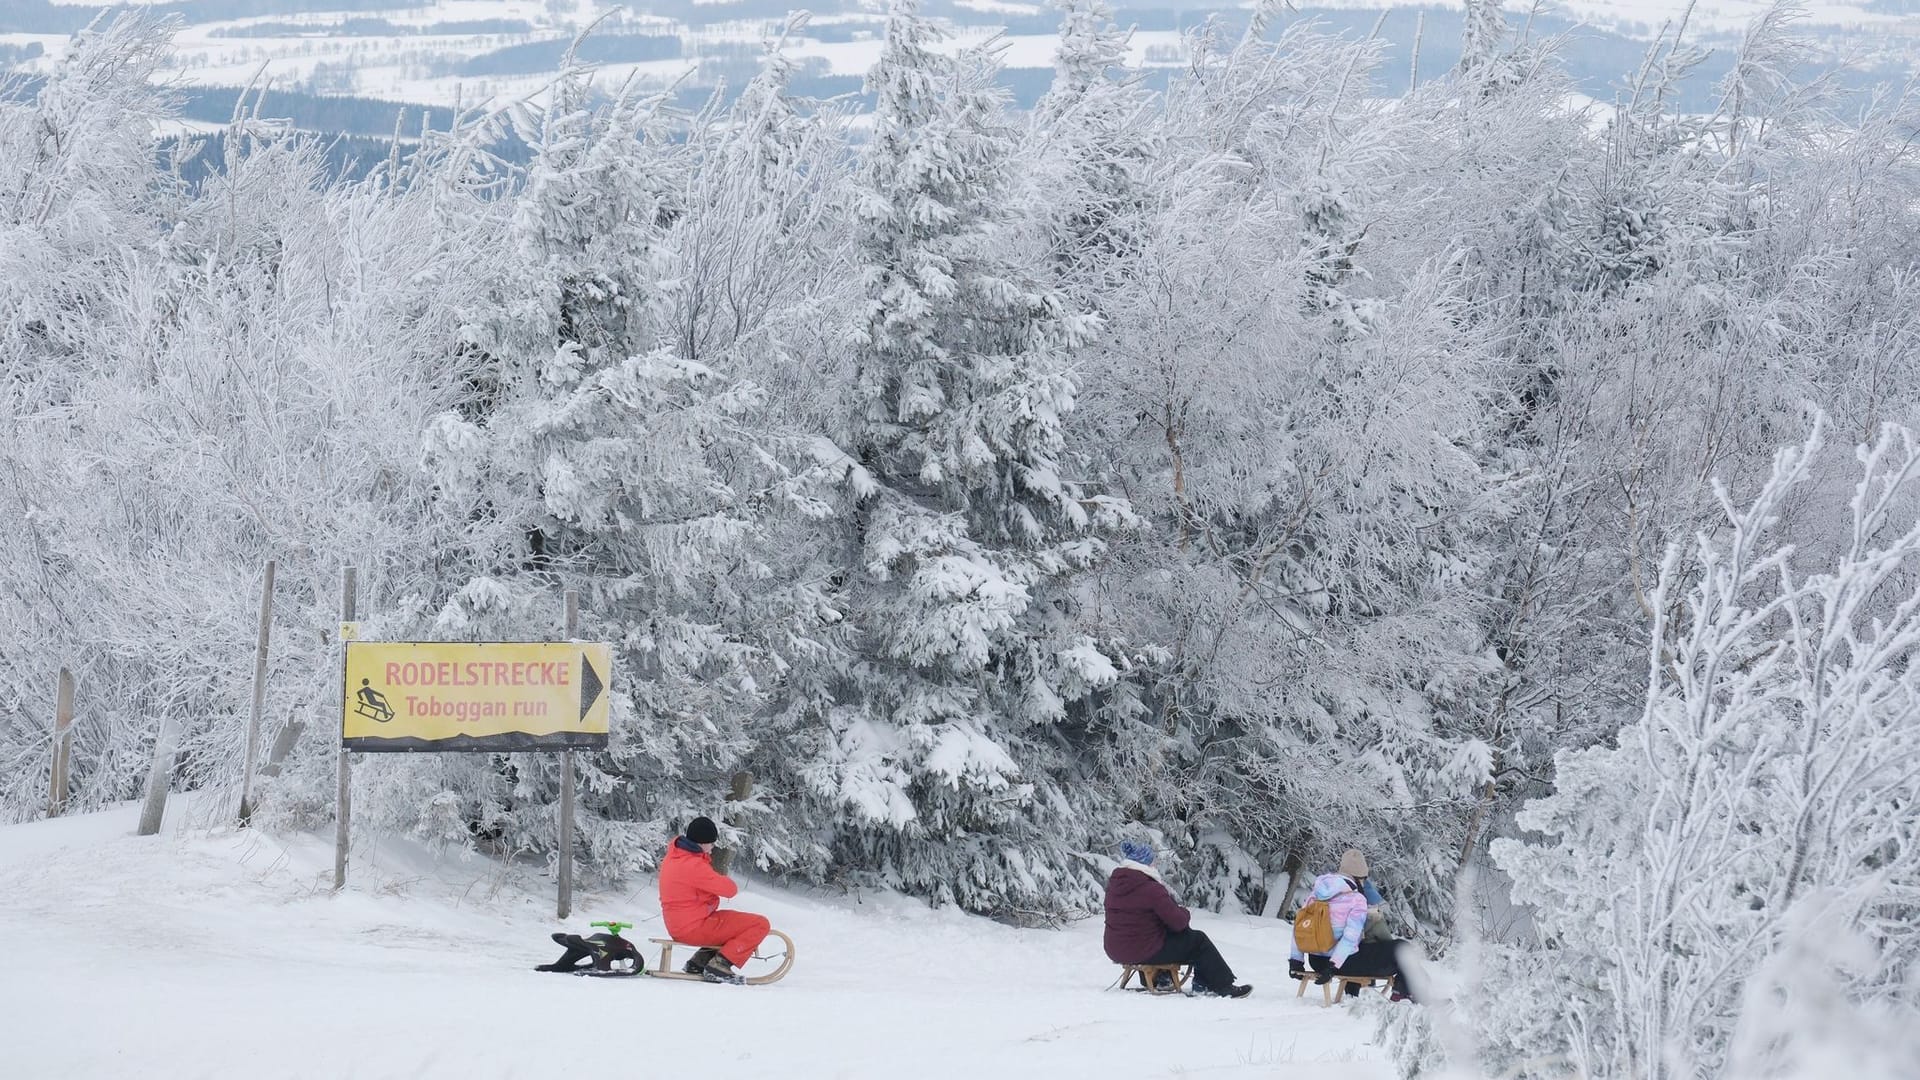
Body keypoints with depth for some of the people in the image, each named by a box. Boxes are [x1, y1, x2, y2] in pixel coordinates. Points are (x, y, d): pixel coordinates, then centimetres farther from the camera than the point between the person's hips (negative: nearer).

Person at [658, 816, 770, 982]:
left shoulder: (674, 855, 7)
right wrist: (725, 881, 3)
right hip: (694, 928, -10)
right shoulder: (693, 866, -23)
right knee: (760, 924, -11)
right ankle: (721, 964, -13)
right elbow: (730, 889, -18)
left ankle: (700, 962, 19)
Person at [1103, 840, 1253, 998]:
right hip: (1145, 953, -8)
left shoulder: (1113, 884, 3)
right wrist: (1185, 913, 7)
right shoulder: (1151, 889, -22)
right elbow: (1178, 922, -16)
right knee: (1198, 941, 8)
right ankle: (1224, 987, 14)